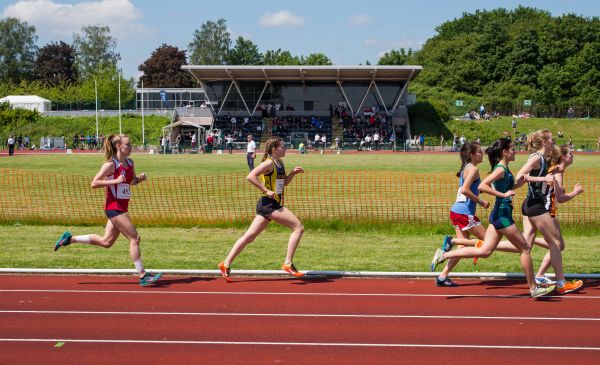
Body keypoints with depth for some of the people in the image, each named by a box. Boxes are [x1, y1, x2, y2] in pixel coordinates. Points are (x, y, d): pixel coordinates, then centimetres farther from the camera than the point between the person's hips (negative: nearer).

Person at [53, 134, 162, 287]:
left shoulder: (130, 163, 10)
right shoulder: (110, 164, -13)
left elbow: (132, 181, 25)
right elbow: (94, 183, -13)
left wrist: (140, 178, 2)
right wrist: (114, 181, -23)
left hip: (121, 208, 9)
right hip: (114, 207, -9)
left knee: (106, 242, 14)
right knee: (134, 238, -8)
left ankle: (70, 238, 23)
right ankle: (142, 276, -3)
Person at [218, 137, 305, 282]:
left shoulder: (280, 163, 16)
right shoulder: (269, 163, -12)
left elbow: (284, 182, 29)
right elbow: (250, 176, -21)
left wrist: (293, 172, 12)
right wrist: (266, 191, -22)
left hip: (273, 204, 9)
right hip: (268, 204, -9)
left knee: (250, 237, 9)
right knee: (298, 227, -10)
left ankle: (226, 264, 11)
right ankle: (288, 263, -8)